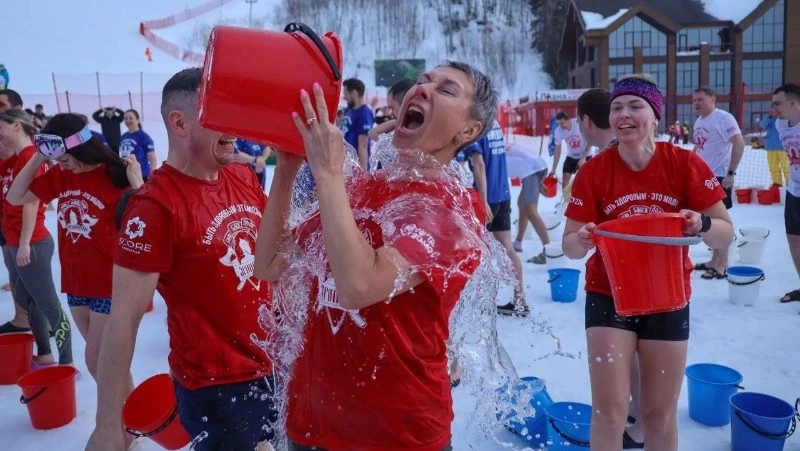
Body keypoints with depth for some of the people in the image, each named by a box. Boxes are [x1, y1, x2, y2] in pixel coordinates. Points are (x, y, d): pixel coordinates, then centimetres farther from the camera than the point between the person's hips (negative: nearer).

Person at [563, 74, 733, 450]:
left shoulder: (685, 164, -11)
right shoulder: (593, 171, -12)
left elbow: (726, 235, -6)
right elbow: (570, 245, -10)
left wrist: (703, 225, -29)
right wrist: (582, 240, -33)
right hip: (608, 296, -1)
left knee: (660, 415, 15)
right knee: (608, 412, -1)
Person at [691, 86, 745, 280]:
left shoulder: (724, 118, -15)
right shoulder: (698, 121, 12)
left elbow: (739, 144, -20)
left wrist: (731, 173, -22)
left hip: (719, 177, -9)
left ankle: (722, 266, 2)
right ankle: (714, 261, 24)